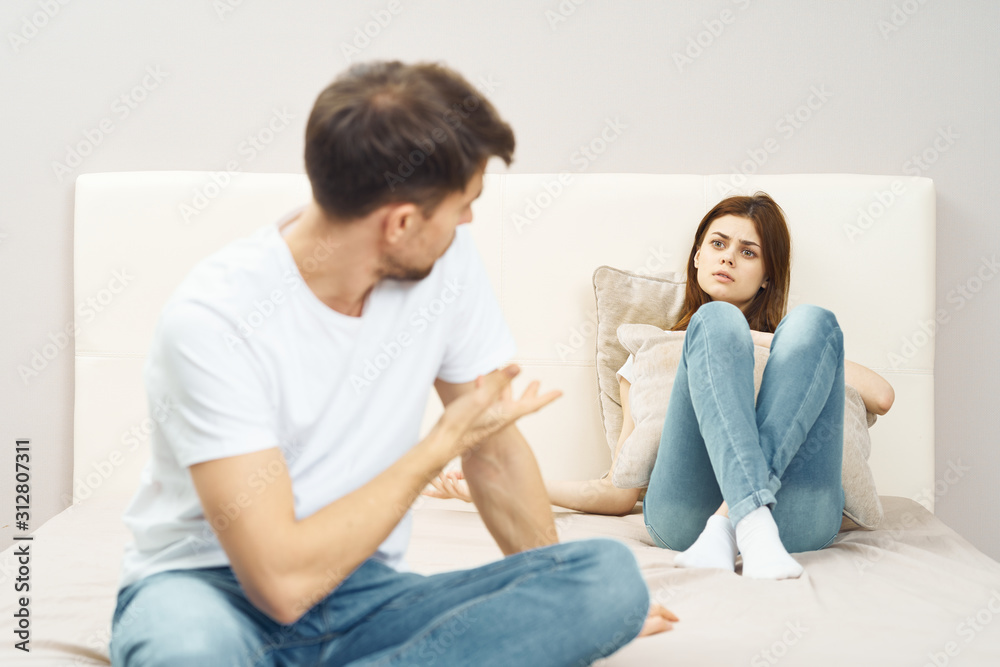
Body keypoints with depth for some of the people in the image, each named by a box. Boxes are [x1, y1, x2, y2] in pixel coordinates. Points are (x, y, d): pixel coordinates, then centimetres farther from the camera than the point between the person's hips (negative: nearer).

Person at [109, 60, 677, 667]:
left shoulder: (448, 260, -5)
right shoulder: (212, 320, -23)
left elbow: (496, 453, 8)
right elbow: (283, 580, -26)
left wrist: (561, 610, 17)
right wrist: (446, 440, -17)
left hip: (362, 596, 6)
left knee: (613, 576, -20)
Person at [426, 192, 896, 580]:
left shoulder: (781, 340, 34)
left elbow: (881, 397, 13)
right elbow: (620, 493, 21)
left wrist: (765, 342, 14)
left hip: (797, 516, 1)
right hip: (684, 510, -1)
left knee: (813, 320, -15)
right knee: (717, 320, -17)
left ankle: (728, 525, -29)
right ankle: (752, 528, -37)